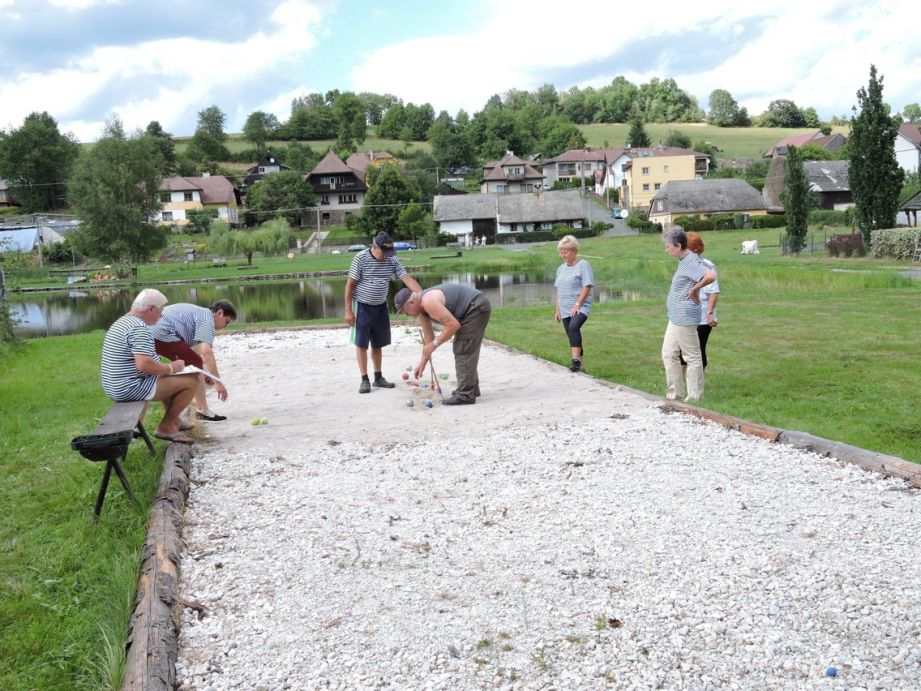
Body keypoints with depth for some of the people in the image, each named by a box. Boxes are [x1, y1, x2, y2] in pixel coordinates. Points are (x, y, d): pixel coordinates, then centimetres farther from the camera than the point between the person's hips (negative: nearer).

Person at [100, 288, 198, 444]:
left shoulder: (120, 323, 14)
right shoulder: (139, 328, -20)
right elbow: (144, 365, -30)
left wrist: (165, 368, 17)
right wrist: (171, 368, -14)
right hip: (132, 389, -11)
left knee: (169, 379, 29)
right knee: (191, 382, -8)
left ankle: (174, 422, 29)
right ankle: (165, 427, 2)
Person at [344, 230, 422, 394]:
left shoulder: (393, 260, -5)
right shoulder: (360, 258, -16)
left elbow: (408, 279, -12)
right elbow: (350, 285, -12)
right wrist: (348, 310, -14)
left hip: (380, 307, 4)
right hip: (362, 307, -4)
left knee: (378, 344, 12)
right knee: (361, 343, -2)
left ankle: (378, 378, 23)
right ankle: (364, 380, 5)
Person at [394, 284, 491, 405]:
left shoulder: (429, 302, -23)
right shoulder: (421, 309, 8)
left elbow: (453, 325, -24)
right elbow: (428, 336, 16)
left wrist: (434, 344, -17)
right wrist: (422, 363, 19)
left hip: (476, 307, -11)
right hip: (475, 308, 11)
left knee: (463, 351, -9)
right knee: (466, 350, 20)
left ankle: (465, 395, -8)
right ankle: (471, 388, 30)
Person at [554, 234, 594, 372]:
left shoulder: (583, 265, -5)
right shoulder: (561, 268, 17)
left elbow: (587, 287, -12)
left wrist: (577, 305, -18)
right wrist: (558, 309, 16)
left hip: (580, 308, -7)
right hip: (565, 309, 7)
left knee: (573, 327, -30)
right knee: (572, 335, 7)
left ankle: (576, 360, -32)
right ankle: (578, 364, 17)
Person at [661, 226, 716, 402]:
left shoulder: (691, 262, -18)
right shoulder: (683, 261, 12)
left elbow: (711, 276, -33)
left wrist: (694, 289, -21)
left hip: (685, 318, -11)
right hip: (675, 318, 11)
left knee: (692, 357, 0)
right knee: (669, 354, 15)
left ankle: (694, 397, 9)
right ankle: (676, 393, 23)